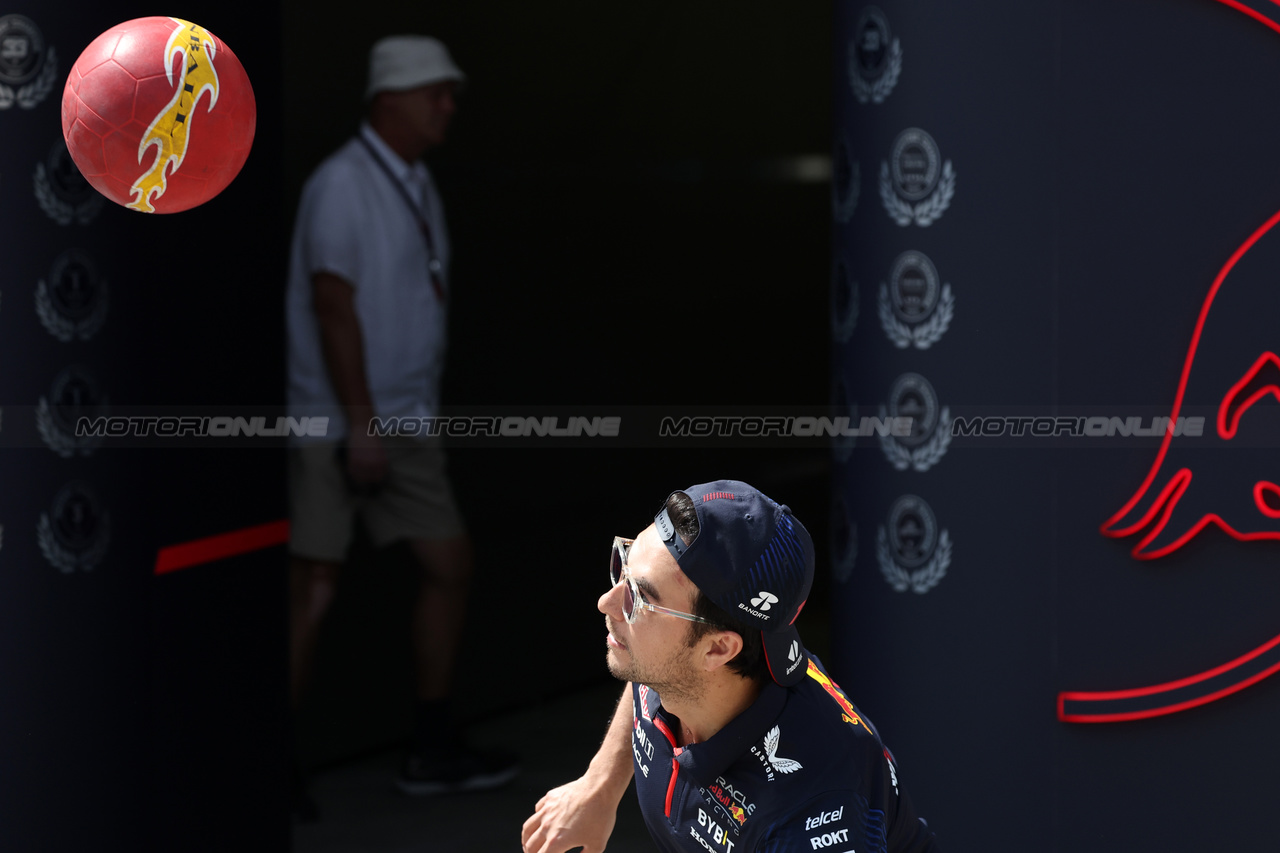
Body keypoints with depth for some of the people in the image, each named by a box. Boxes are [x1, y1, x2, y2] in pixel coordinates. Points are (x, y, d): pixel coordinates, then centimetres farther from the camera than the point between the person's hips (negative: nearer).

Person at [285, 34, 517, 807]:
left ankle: (434, 754, 17)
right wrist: (361, 423, -23)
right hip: (338, 425, -9)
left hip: (402, 425, 9)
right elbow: (333, 306, -20)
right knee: (314, 592, -8)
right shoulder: (343, 185, -15)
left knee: (451, 564, 9)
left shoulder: (417, 185, 13)